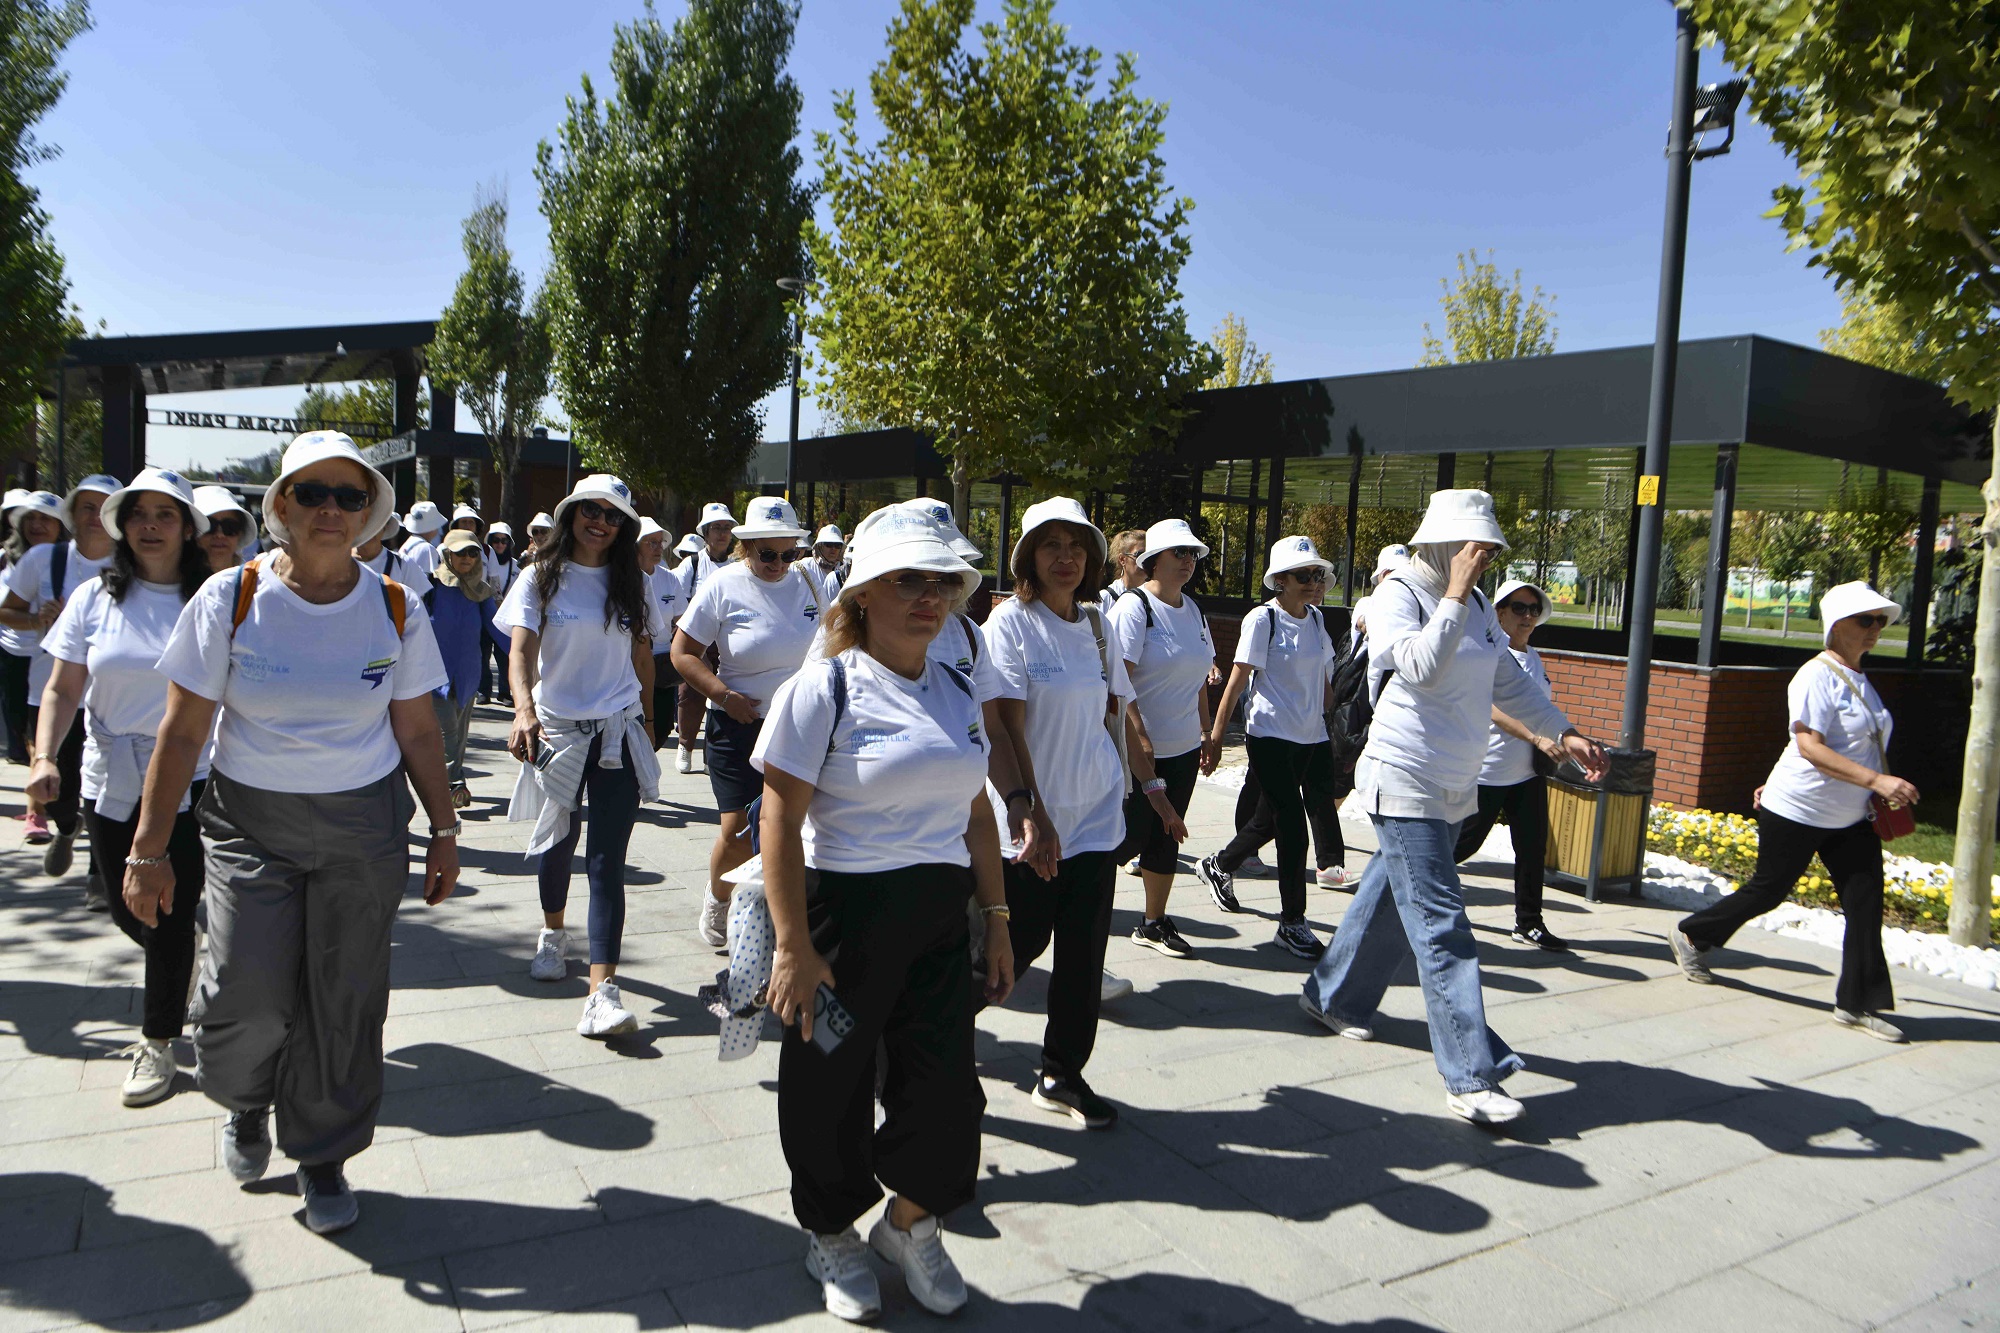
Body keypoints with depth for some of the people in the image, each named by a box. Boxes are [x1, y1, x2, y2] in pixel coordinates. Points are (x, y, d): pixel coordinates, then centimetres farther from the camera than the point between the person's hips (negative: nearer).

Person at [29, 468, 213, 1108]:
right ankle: (180, 970, 44)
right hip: (112, 778, 3)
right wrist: (45, 756, -11)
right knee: (128, 910, 13)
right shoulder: (95, 598, 3)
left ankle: (158, 1040, 16)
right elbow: (63, 689, 3)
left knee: (171, 910, -1)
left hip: (192, 778, -3)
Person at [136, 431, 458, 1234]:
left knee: (344, 1003, 5)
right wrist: (148, 851, -4)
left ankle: (323, 1155, 28)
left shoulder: (396, 611, -2)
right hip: (249, 821, -1)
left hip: (366, 826, 1)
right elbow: (183, 731, -4)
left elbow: (418, 731, 4)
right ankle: (247, 1104, 32)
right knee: (248, 998, -4)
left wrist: (444, 831, 5)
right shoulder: (228, 600, -6)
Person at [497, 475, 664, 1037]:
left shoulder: (631, 585, 6)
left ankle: (603, 989, -14)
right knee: (557, 842, 16)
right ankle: (553, 932, 47)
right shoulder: (542, 578, -2)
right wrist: (524, 708, -31)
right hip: (557, 731, 0)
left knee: (607, 859, -7)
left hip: (618, 733, 0)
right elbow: (522, 649, -13)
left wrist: (647, 721, 15)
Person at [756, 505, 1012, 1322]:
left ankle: (909, 1224, 35)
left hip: (939, 918, 5)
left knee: (946, 1086, 5)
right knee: (833, 1087, 10)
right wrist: (793, 945, -18)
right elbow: (780, 817, -14)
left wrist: (996, 919, 12)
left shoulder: (956, 692, 9)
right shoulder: (824, 689, -10)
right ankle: (833, 1235, 38)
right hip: (845, 912, -5)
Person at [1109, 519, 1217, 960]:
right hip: (1138, 749, -7)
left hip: (1183, 748, 7)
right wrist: (1138, 738, -22)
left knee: (1166, 837, 13)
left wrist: (1207, 733, 16)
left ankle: (1154, 923, 25)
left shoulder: (1192, 610, 11)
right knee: (1128, 836, -3)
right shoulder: (1134, 606, -12)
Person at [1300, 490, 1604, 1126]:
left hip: (1454, 788, 8)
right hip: (1404, 785, -8)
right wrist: (1455, 594, -24)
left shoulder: (1477, 607, 11)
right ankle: (1471, 1077, -8)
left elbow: (1508, 680, 19)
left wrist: (1564, 732, 13)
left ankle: (1333, 996, 38)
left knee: (1393, 896, 19)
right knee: (1442, 928, -10)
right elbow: (1421, 667, -28)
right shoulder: (1397, 596, -11)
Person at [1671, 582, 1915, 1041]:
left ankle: (1857, 1004, 9)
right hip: (1798, 812, -8)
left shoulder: (1859, 680, 11)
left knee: (1865, 903, 2)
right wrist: (1876, 780, -31)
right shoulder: (1817, 677, -17)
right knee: (1768, 890, 4)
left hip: (1850, 818, 8)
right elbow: (1809, 747, -26)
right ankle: (1691, 935, 25)